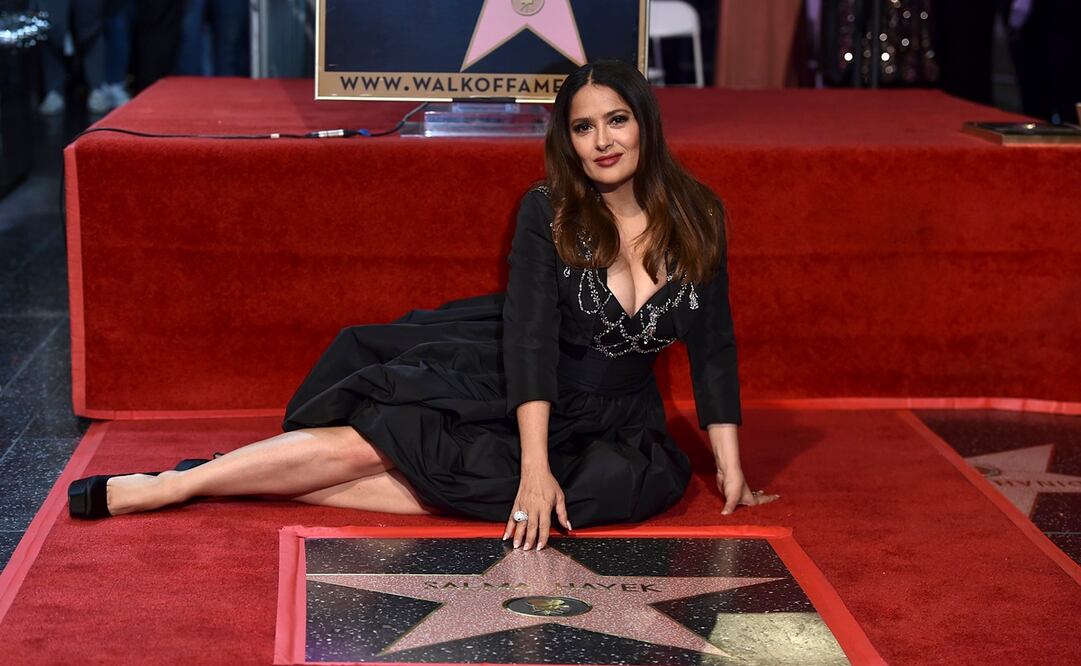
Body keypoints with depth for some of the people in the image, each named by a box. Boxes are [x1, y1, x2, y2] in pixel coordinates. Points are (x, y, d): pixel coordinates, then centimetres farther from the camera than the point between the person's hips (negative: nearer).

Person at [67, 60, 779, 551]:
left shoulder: (697, 215, -5)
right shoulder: (549, 211, -11)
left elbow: (714, 345, 0)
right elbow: (532, 332, -19)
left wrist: (732, 470, -4)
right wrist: (535, 465, -29)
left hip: (611, 417, 2)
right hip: (508, 382, -1)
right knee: (374, 437, -23)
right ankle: (156, 488, -15)